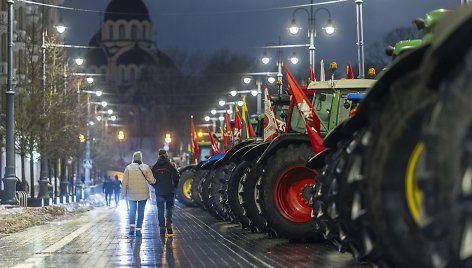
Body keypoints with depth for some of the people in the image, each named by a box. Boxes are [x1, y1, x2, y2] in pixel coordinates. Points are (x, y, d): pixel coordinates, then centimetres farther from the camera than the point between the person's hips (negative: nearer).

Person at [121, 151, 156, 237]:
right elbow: (151, 180, -6)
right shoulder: (146, 167, -3)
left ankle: (132, 227, -2)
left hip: (131, 194, 1)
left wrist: (123, 194, 1)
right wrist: (154, 181, 17)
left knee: (132, 210, 14)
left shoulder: (128, 168, -2)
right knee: (141, 211, 6)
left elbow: (124, 182, -4)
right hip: (143, 194, -1)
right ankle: (138, 230, 2)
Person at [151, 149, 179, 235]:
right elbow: (176, 177, -8)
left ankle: (162, 228, 3)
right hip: (169, 192, -1)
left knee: (160, 210, 6)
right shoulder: (170, 166, -5)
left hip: (159, 192, 1)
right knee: (169, 209, 12)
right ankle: (169, 225, -3)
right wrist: (174, 186, 9)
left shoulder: (155, 167, 1)